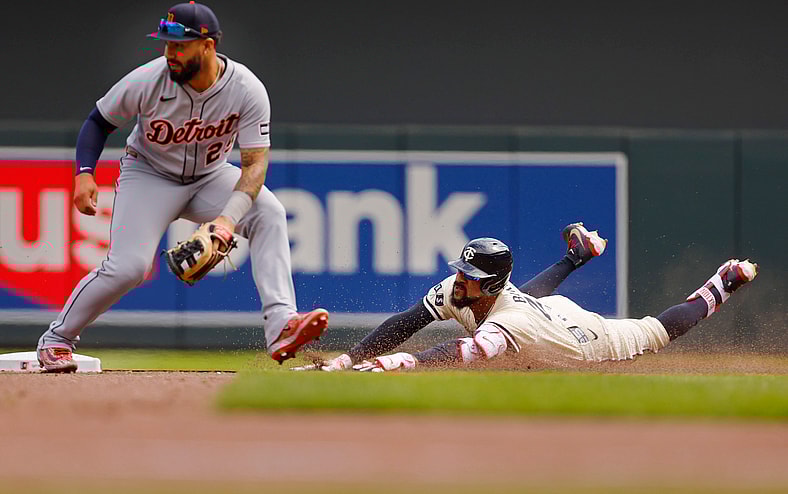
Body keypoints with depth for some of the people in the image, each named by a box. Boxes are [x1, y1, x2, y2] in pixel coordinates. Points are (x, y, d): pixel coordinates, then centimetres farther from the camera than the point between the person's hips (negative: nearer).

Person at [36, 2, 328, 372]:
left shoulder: (247, 90, -23)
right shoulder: (147, 81, -23)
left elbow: (255, 161, -26)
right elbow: (99, 121, -6)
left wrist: (229, 218, -43)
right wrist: (84, 173, -23)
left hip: (209, 176, 2)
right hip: (148, 175, -2)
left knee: (269, 214, -26)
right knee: (128, 267, -21)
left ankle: (280, 326, -36)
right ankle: (56, 339, 1)